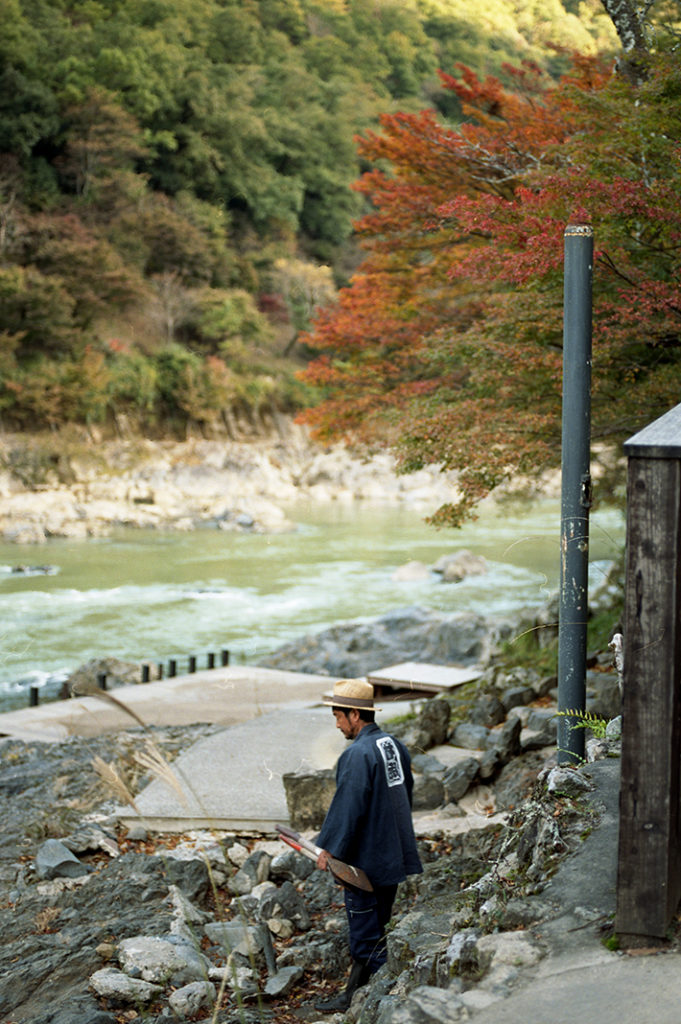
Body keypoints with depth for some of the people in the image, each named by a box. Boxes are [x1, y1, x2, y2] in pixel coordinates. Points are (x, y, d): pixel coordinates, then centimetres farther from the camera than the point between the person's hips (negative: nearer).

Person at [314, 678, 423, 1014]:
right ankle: (355, 991, 27)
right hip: (394, 854, 9)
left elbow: (347, 808, -22)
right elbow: (405, 794, 17)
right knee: (371, 929, 17)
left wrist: (328, 848, -13)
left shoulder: (357, 755, -21)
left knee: (367, 933, 2)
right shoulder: (395, 745, 6)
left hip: (366, 858, -9)